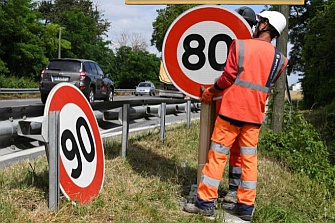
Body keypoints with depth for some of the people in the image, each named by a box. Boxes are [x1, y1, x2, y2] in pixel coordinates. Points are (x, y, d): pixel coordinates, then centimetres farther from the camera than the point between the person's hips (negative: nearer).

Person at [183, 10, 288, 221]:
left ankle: (205, 202, 8)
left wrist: (209, 92, 8)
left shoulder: (240, 45, -7)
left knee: (217, 156, 3)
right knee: (249, 160, 9)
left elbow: (228, 78, -7)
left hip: (231, 109, -3)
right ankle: (246, 206, 14)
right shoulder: (280, 60, 5)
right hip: (255, 114, 4)